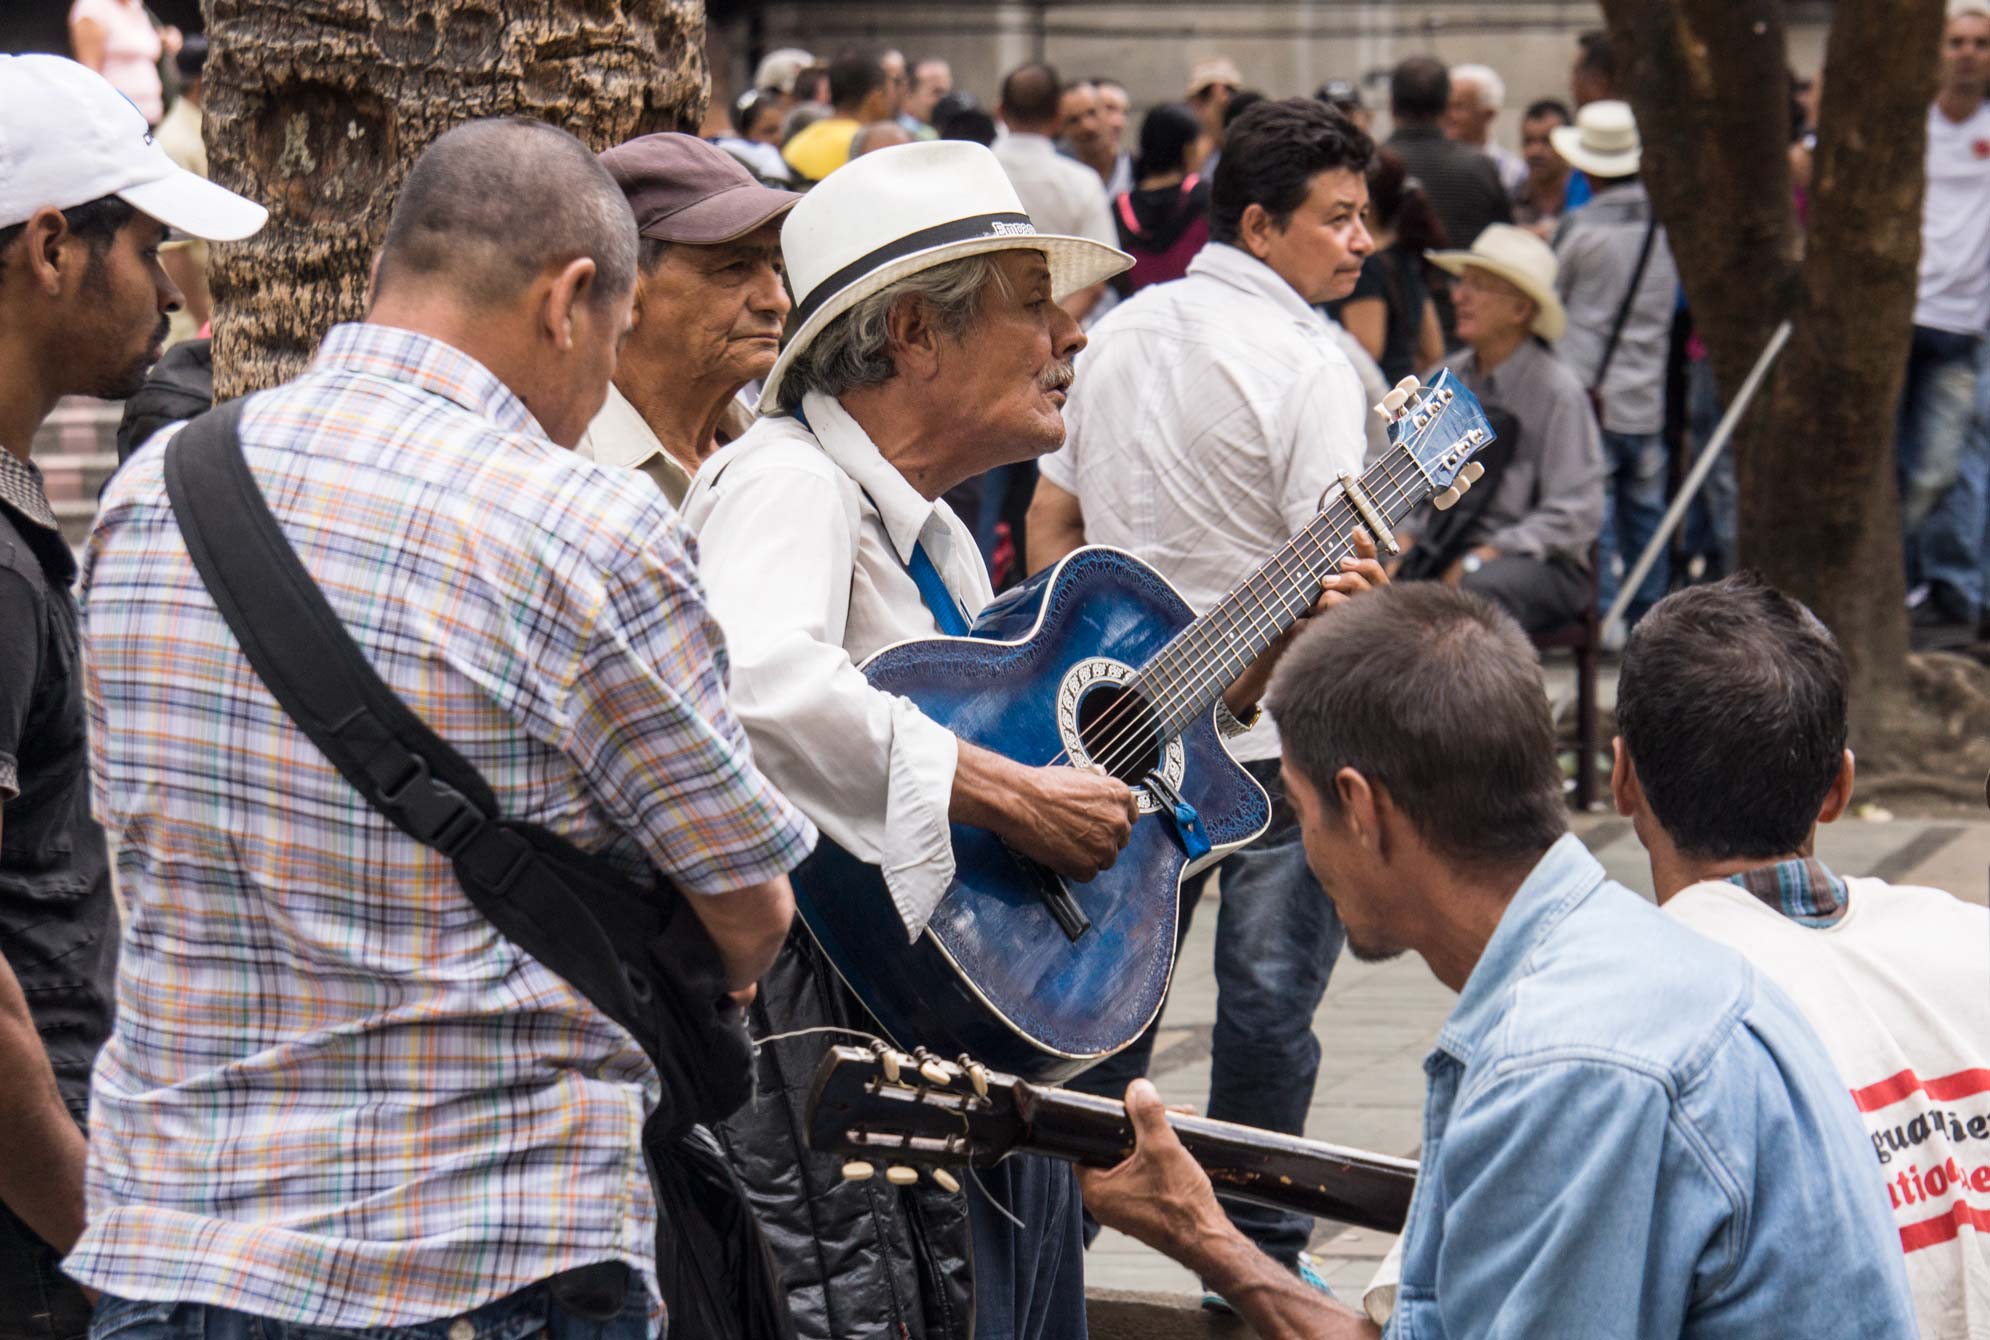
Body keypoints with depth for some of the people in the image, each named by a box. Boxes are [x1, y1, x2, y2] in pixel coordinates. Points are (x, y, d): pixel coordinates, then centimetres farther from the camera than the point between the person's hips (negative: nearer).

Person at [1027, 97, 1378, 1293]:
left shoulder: (1122, 333, 9)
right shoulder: (1307, 363, -13)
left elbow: (1050, 514, 16)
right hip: (1275, 736, -7)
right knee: (1270, 993, 3)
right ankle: (1256, 1251, 9)